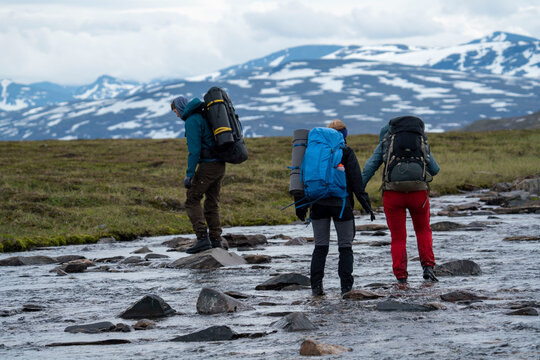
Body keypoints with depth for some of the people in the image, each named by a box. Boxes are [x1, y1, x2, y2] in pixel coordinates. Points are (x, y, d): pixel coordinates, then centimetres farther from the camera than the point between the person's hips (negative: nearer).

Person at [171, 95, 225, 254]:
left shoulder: (192, 121, -10)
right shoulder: (205, 116, 18)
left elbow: (194, 149, -17)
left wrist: (189, 174, -16)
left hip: (207, 164, -9)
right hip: (220, 165, 9)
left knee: (192, 200, -3)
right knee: (212, 203, 12)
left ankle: (202, 238, -14)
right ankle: (216, 240, 8)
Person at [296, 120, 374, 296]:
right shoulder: (347, 152, -2)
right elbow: (356, 180, -7)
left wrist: (301, 204, 12)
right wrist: (366, 204, -4)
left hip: (318, 204, 3)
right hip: (340, 203, -3)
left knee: (320, 246, 8)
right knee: (345, 246, 4)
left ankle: (316, 286, -2)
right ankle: (346, 286, -5)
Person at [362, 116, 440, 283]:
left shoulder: (385, 143, 11)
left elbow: (369, 167, 0)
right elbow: (434, 170, 18)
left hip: (392, 193, -1)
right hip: (418, 193, 1)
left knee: (398, 238, 11)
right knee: (423, 230, 24)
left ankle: (401, 279, 2)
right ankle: (428, 267, 6)